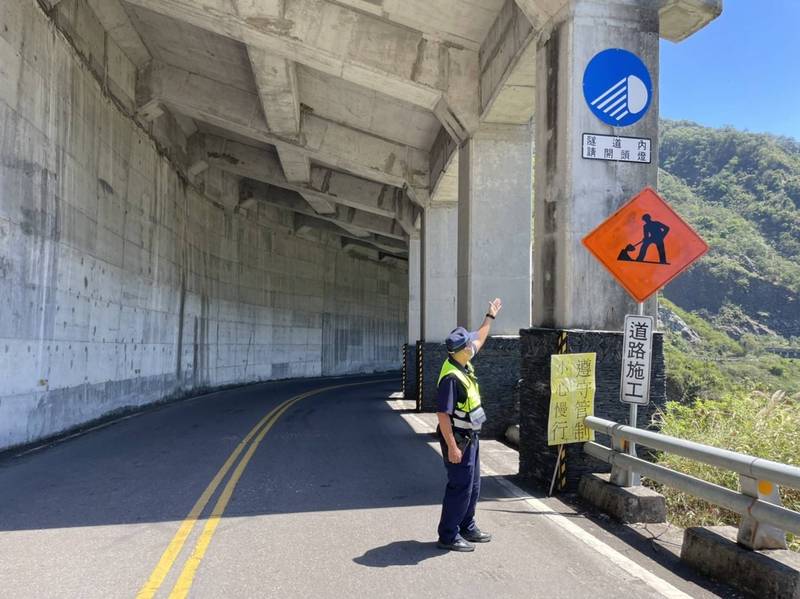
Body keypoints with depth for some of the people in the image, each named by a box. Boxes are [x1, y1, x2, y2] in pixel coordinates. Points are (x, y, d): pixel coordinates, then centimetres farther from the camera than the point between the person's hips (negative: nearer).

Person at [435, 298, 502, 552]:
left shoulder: (464, 365, 3)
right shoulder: (451, 377, -26)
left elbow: (479, 339, 23)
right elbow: (443, 414, -26)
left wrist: (490, 316, 32)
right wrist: (452, 447, -26)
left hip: (470, 437, 10)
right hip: (458, 439, -10)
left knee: (473, 485, 19)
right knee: (460, 487, -3)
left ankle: (467, 527, 34)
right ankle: (448, 536, 8)